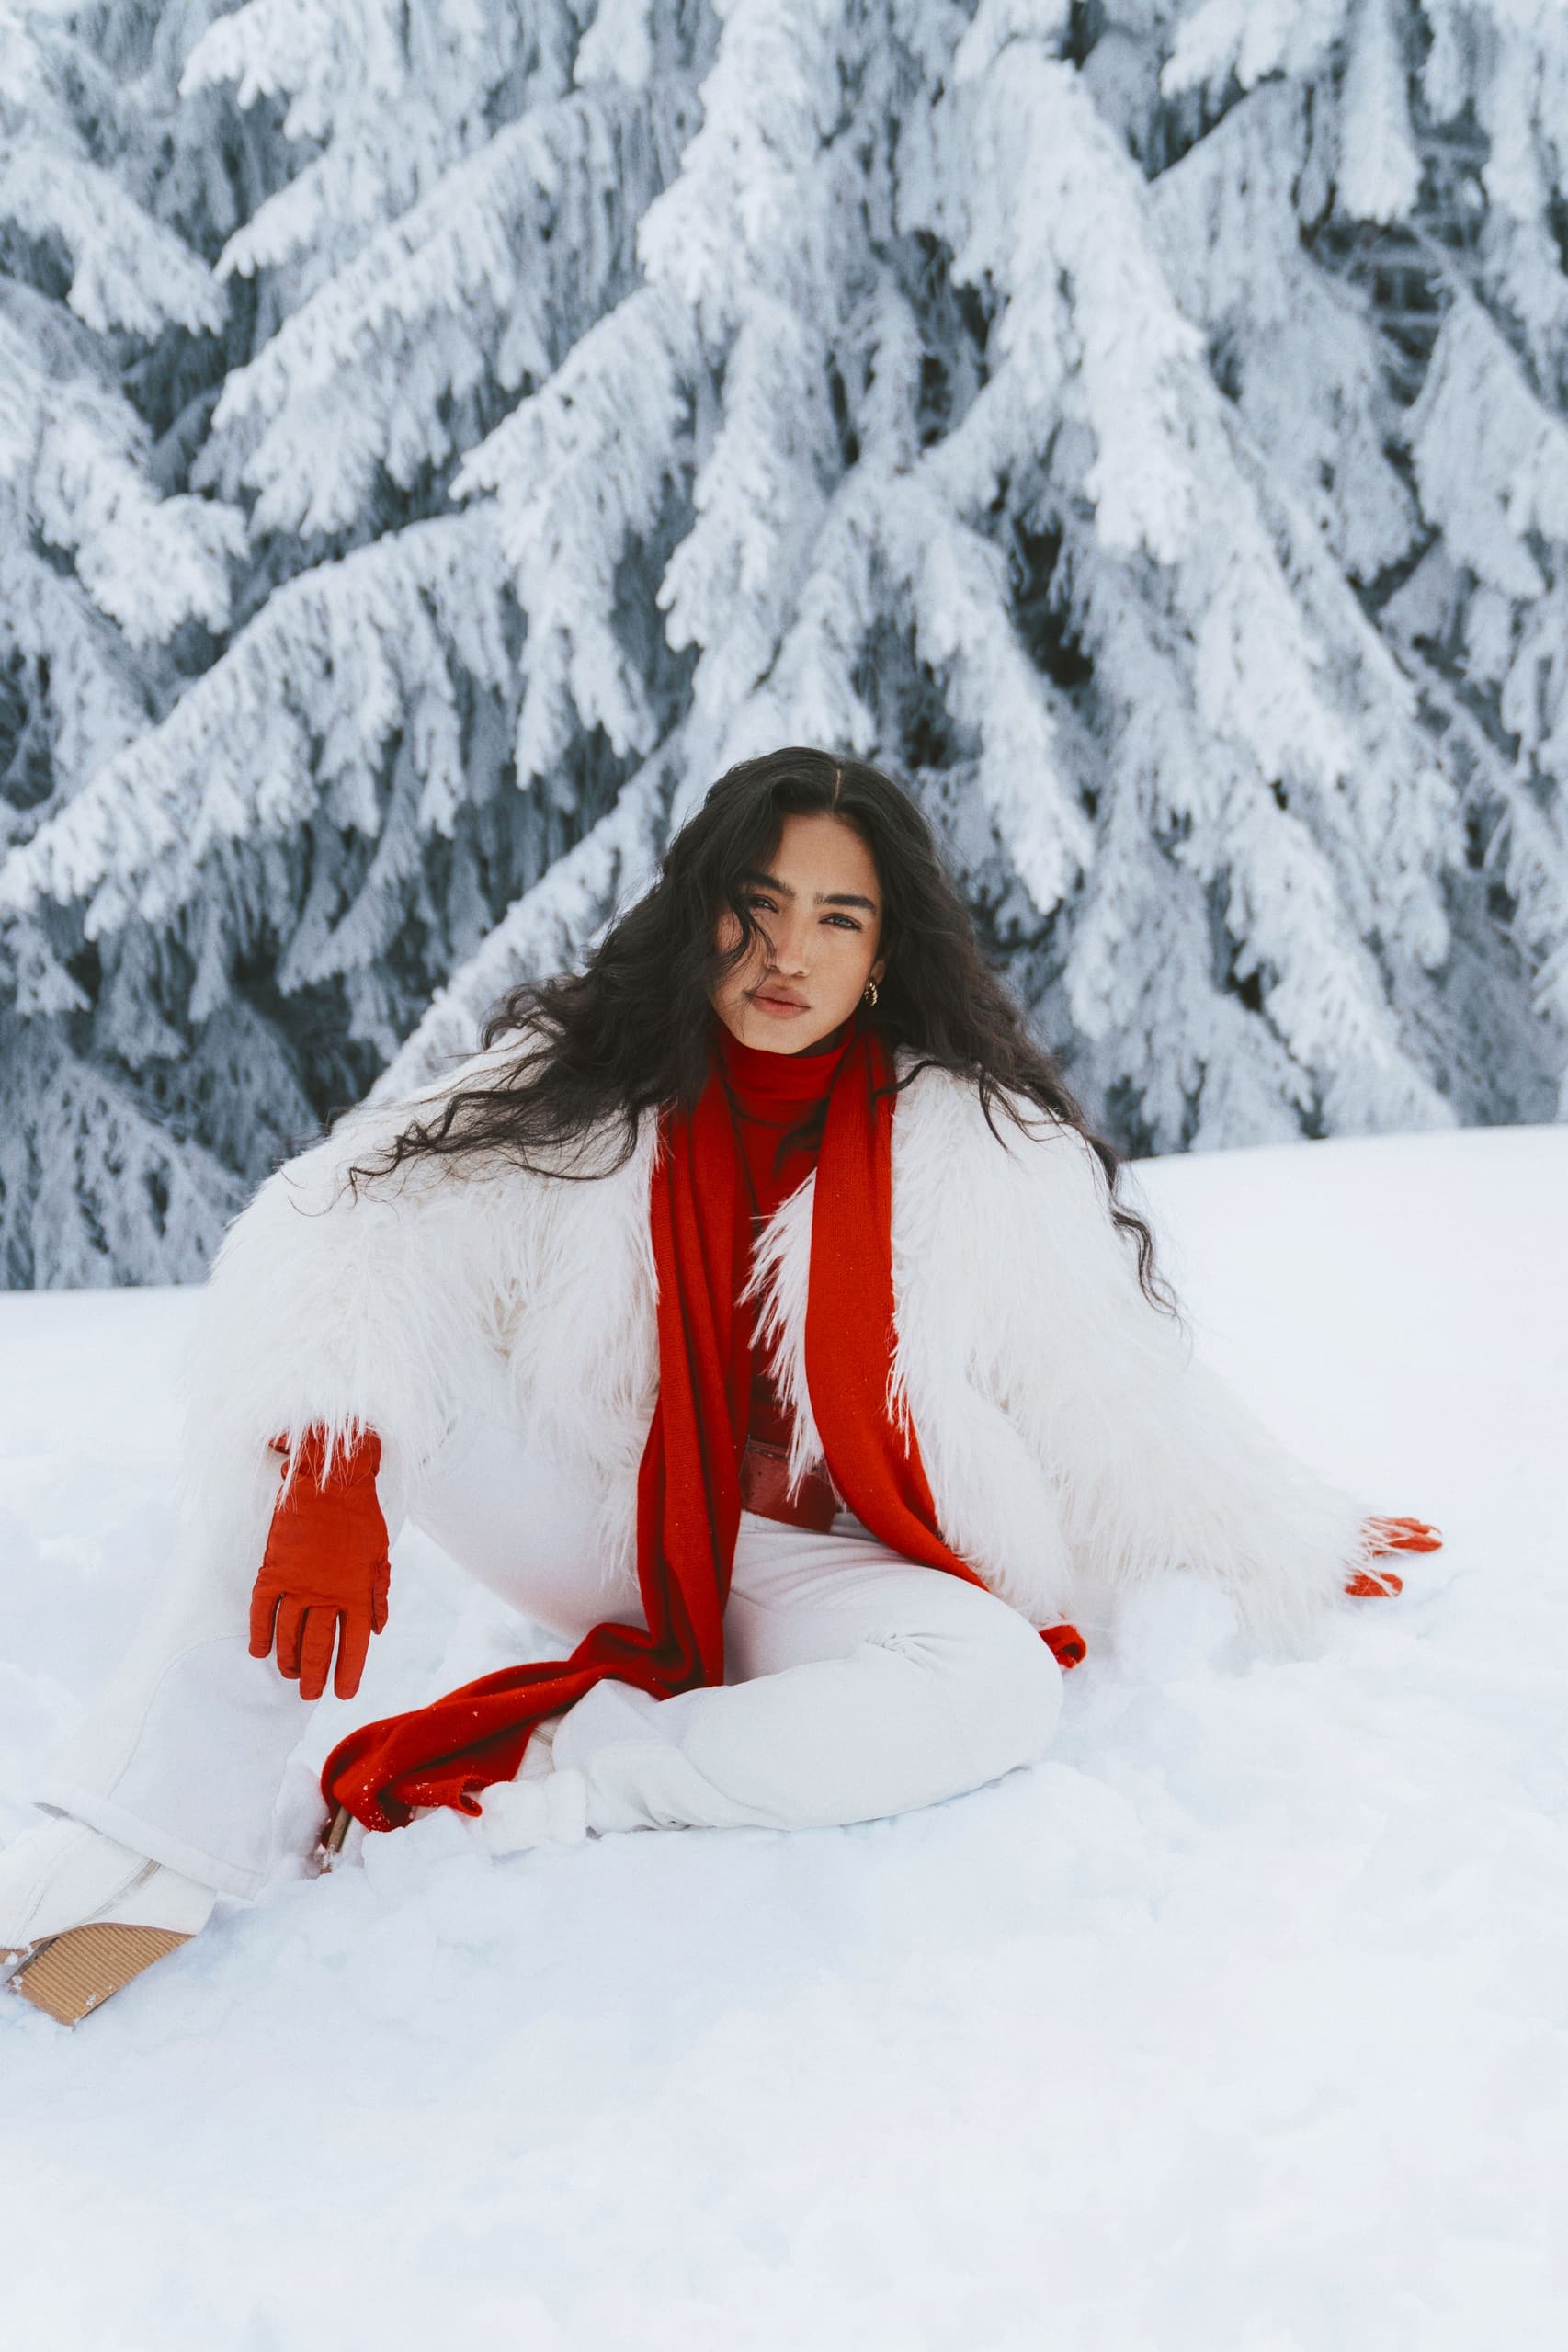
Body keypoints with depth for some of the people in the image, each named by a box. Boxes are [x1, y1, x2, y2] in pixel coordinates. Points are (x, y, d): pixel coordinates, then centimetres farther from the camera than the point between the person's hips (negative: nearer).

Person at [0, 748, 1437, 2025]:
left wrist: (1305, 1551, 5)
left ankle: (517, 1788, -30)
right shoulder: (586, 1083, -8)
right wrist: (325, 1478, -36)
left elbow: (1121, 1388, 0)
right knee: (334, 1373, -23)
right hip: (596, 1524, 1)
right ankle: (157, 1861, -30)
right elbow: (335, 1226, -20)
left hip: (806, 1573, 0)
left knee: (1004, 1689, -34)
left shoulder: (978, 1142, -9)